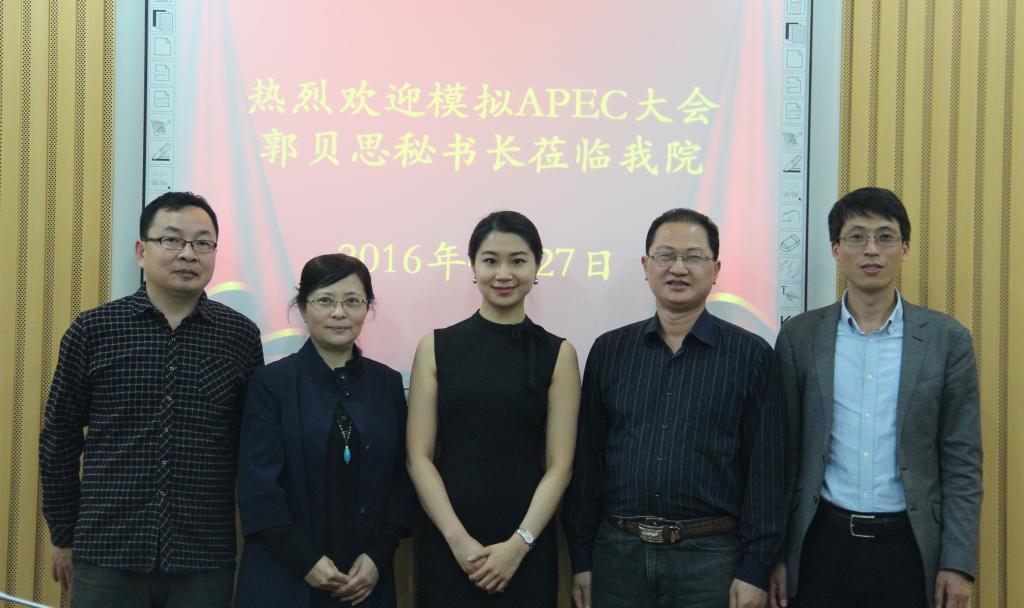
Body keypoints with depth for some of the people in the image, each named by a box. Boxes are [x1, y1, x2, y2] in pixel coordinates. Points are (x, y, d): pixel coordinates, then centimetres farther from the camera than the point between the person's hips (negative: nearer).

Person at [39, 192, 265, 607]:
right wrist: (63, 537, 9)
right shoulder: (91, 331, 0)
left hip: (205, 563, 1)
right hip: (106, 558, 0)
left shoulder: (240, 336, 2)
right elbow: (59, 439, 7)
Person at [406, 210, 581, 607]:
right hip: (446, 541, 0)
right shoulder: (436, 347, 2)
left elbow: (559, 465, -2)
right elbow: (418, 456, -2)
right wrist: (459, 539, -11)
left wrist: (519, 544, -12)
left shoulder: (557, 354, 1)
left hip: (527, 544, 0)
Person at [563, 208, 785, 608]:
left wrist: (755, 570, -7)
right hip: (617, 552, 2)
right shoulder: (609, 351, 6)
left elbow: (765, 468, -3)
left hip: (710, 557, -2)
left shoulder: (751, 356, -1)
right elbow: (587, 459, 6)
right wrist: (581, 558, 5)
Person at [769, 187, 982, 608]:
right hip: (823, 543, 0)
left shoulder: (947, 340, 1)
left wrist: (958, 562, -4)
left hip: (908, 545, 0)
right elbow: (783, 455, 4)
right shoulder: (799, 337, 2)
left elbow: (962, 462, 2)